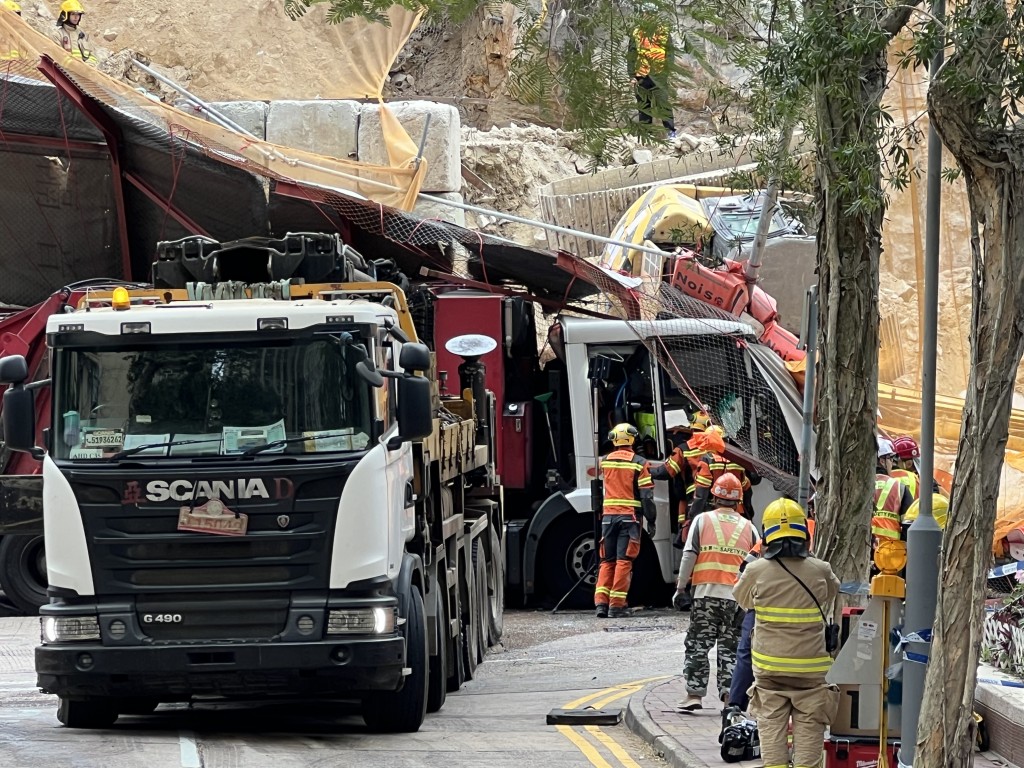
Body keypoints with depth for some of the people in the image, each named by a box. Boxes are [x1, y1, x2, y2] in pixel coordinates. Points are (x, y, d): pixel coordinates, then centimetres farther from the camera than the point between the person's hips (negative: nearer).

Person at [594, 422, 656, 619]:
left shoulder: (604, 462, 8)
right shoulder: (639, 463, -4)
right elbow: (646, 495, -6)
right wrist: (651, 520, 0)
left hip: (608, 516, 4)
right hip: (629, 517, -4)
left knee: (607, 561, 10)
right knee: (624, 561, -3)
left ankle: (601, 602, 0)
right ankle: (617, 605, -7)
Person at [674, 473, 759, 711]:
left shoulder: (702, 520, 5)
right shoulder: (748, 527, 12)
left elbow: (689, 555, -1)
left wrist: (680, 587, 3)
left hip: (706, 593, -2)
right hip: (737, 597, 2)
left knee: (698, 645, 2)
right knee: (730, 647, 8)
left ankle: (694, 693, -2)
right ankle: (728, 693, 3)